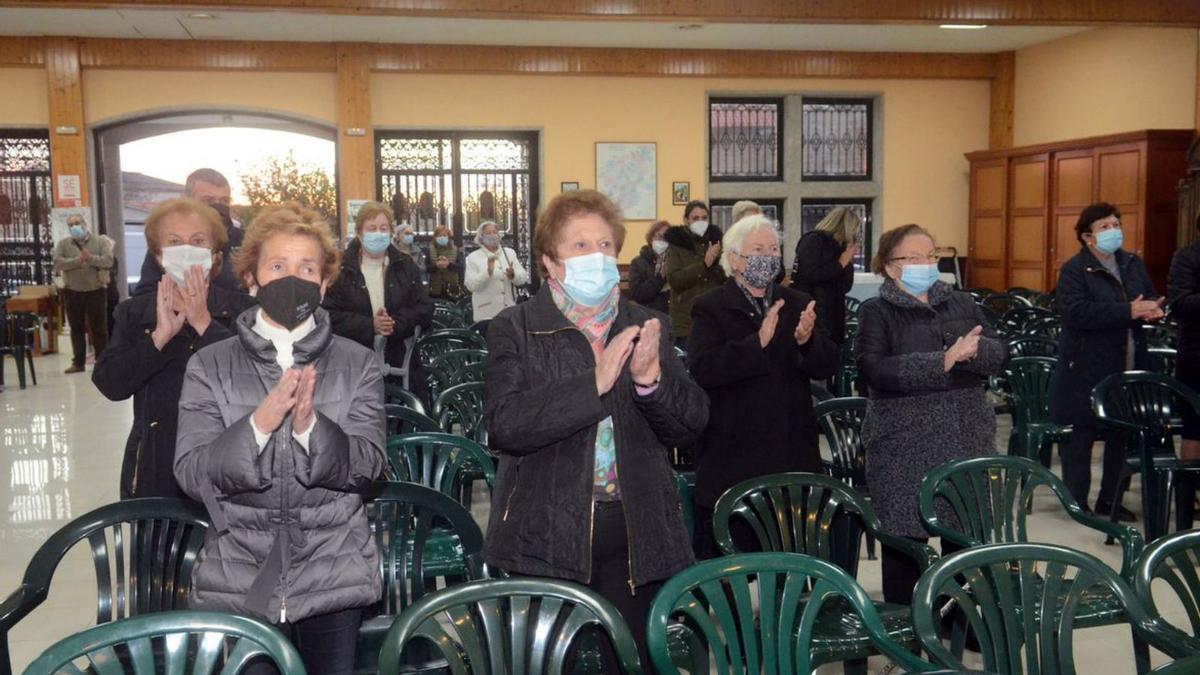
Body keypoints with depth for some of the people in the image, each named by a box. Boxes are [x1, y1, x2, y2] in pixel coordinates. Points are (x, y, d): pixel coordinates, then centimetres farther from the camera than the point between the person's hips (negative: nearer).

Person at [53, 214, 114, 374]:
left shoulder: (100, 241, 2)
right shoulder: (63, 243, 6)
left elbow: (108, 261, -11)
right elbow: (57, 263, -8)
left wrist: (91, 258, -25)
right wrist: (76, 260, -22)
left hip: (96, 291, -2)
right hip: (72, 292, 2)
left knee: (99, 328, 0)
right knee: (76, 329, 7)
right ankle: (78, 362, 14)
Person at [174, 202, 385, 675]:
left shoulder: (358, 364, 1)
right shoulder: (209, 366, 1)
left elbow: (367, 467, -7)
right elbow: (190, 474, -6)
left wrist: (310, 426, -25)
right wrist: (259, 424, -22)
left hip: (332, 582, 0)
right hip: (236, 585, 0)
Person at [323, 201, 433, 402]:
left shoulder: (405, 266, 10)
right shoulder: (341, 269, 1)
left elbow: (425, 311, 3)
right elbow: (330, 316, -7)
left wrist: (395, 323, -16)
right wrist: (369, 326, -20)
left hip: (402, 365, 3)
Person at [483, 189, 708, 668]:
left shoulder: (646, 326, 8)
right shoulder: (514, 331, -2)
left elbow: (691, 424, 2)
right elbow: (503, 425, -16)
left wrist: (651, 380, -17)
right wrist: (594, 382, -24)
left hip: (635, 533, 3)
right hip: (548, 537, -3)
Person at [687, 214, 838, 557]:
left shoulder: (799, 304, 12)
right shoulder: (710, 308, -2)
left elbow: (828, 366, 4)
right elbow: (700, 369, -17)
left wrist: (808, 341, -18)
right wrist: (757, 343, -28)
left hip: (792, 459, 4)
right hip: (730, 461, -4)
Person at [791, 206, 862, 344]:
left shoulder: (836, 246, 16)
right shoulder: (813, 240, -5)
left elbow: (846, 287, 16)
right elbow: (810, 275, -20)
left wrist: (849, 260, 6)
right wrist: (840, 263, -11)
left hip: (832, 315, 8)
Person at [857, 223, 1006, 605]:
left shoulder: (961, 303, 13)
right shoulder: (876, 312, -3)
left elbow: (999, 353, 4)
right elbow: (875, 370, -18)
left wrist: (970, 350, -17)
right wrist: (943, 361, -22)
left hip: (967, 441, 5)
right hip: (904, 447, -4)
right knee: (906, 540, 1)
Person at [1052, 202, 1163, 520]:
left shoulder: (1133, 264, 12)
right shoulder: (1074, 270, -11)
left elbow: (1150, 297, 19)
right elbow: (1076, 312, -25)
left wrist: (1152, 308, -7)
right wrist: (1129, 311, -27)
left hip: (1127, 369, 7)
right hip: (1087, 370, -7)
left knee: (1121, 435, 13)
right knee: (1082, 435, 3)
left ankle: (1109, 499, 26)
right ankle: (1076, 502, 14)